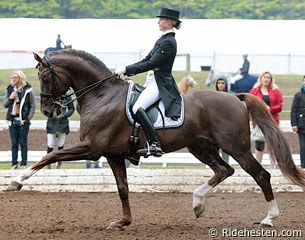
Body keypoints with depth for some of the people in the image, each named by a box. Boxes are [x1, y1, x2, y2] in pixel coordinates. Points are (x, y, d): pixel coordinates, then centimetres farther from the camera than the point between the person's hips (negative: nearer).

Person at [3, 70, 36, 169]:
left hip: (23, 121, -3)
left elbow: (33, 106, -1)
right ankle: (14, 164, 11)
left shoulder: (28, 89, -3)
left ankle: (24, 164, 5)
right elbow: (5, 104, 10)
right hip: (12, 120, 3)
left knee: (23, 143, 1)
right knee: (14, 143, 7)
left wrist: (28, 117, -10)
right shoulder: (9, 89, 7)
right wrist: (10, 98, -9)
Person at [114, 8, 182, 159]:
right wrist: (127, 71, 9)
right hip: (156, 81, 11)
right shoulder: (163, 39, 17)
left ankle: (154, 145, -33)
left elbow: (151, 64, -20)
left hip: (162, 83, -11)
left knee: (138, 108, -28)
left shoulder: (168, 42, -15)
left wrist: (126, 70, -16)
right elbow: (147, 60, 19)